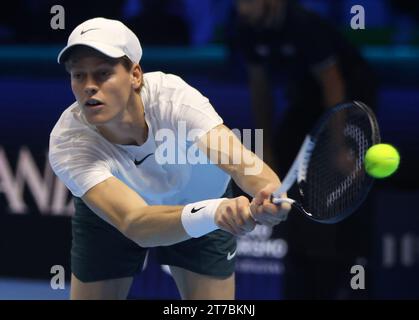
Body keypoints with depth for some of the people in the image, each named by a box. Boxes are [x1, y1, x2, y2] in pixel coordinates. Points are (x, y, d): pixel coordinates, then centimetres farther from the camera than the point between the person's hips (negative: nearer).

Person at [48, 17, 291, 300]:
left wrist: (268, 194, -75)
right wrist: (214, 212, -68)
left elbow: (242, 162, -50)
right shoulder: (68, 143, -36)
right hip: (110, 217, 0)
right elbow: (135, 223, -49)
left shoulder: (173, 98, -37)